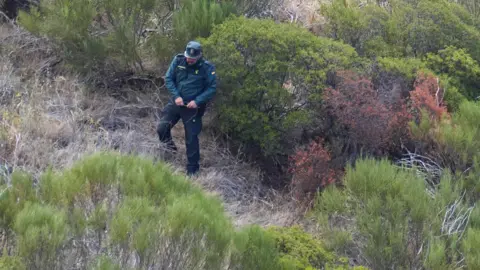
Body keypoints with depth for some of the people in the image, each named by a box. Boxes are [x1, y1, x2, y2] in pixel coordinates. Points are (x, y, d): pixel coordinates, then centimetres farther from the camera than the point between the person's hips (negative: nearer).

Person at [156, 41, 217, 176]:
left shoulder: (207, 67, -15)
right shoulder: (178, 60, -7)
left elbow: (212, 88, -11)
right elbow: (168, 78, -1)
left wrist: (197, 101, -20)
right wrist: (176, 96, -14)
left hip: (193, 107, -3)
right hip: (176, 102, 3)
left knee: (191, 138, 0)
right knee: (161, 128, -5)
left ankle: (192, 169, 13)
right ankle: (170, 150, 25)